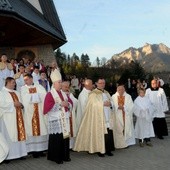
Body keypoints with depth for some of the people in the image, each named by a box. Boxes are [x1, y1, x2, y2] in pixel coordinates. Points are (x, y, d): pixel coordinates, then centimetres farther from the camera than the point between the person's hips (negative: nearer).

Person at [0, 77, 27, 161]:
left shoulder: (16, 93, 17)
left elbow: (19, 102, 21)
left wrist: (20, 105, -1)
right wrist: (13, 104, -16)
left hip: (18, 117, 7)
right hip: (8, 118, -7)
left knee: (19, 133, 7)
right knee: (9, 136, -4)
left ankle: (19, 153, 15)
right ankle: (8, 155, 2)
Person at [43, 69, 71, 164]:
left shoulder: (63, 93, 14)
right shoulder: (50, 94, -7)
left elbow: (70, 103, 17)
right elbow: (48, 107, -18)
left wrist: (67, 104, -7)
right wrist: (60, 104, -19)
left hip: (64, 119, 6)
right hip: (55, 120, -6)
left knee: (65, 137, 9)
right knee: (57, 139, -3)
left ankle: (65, 156, 21)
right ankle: (56, 157, 8)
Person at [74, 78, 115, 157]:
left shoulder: (106, 93, 18)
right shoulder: (93, 93, -4)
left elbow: (112, 102, 14)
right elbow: (94, 104, -14)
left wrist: (110, 103, -7)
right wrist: (103, 104, -14)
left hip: (108, 118, 6)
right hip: (99, 118, -6)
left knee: (109, 134, 2)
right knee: (99, 133, -4)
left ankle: (108, 149, 13)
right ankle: (100, 150, 8)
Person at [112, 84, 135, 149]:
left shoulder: (128, 96, 4)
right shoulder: (113, 97, 2)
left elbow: (131, 106, -3)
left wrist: (123, 107, -16)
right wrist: (118, 107, -20)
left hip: (126, 117, 1)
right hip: (117, 117, -1)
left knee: (127, 130, 4)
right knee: (118, 130, 0)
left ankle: (126, 143, 15)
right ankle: (119, 144, 10)